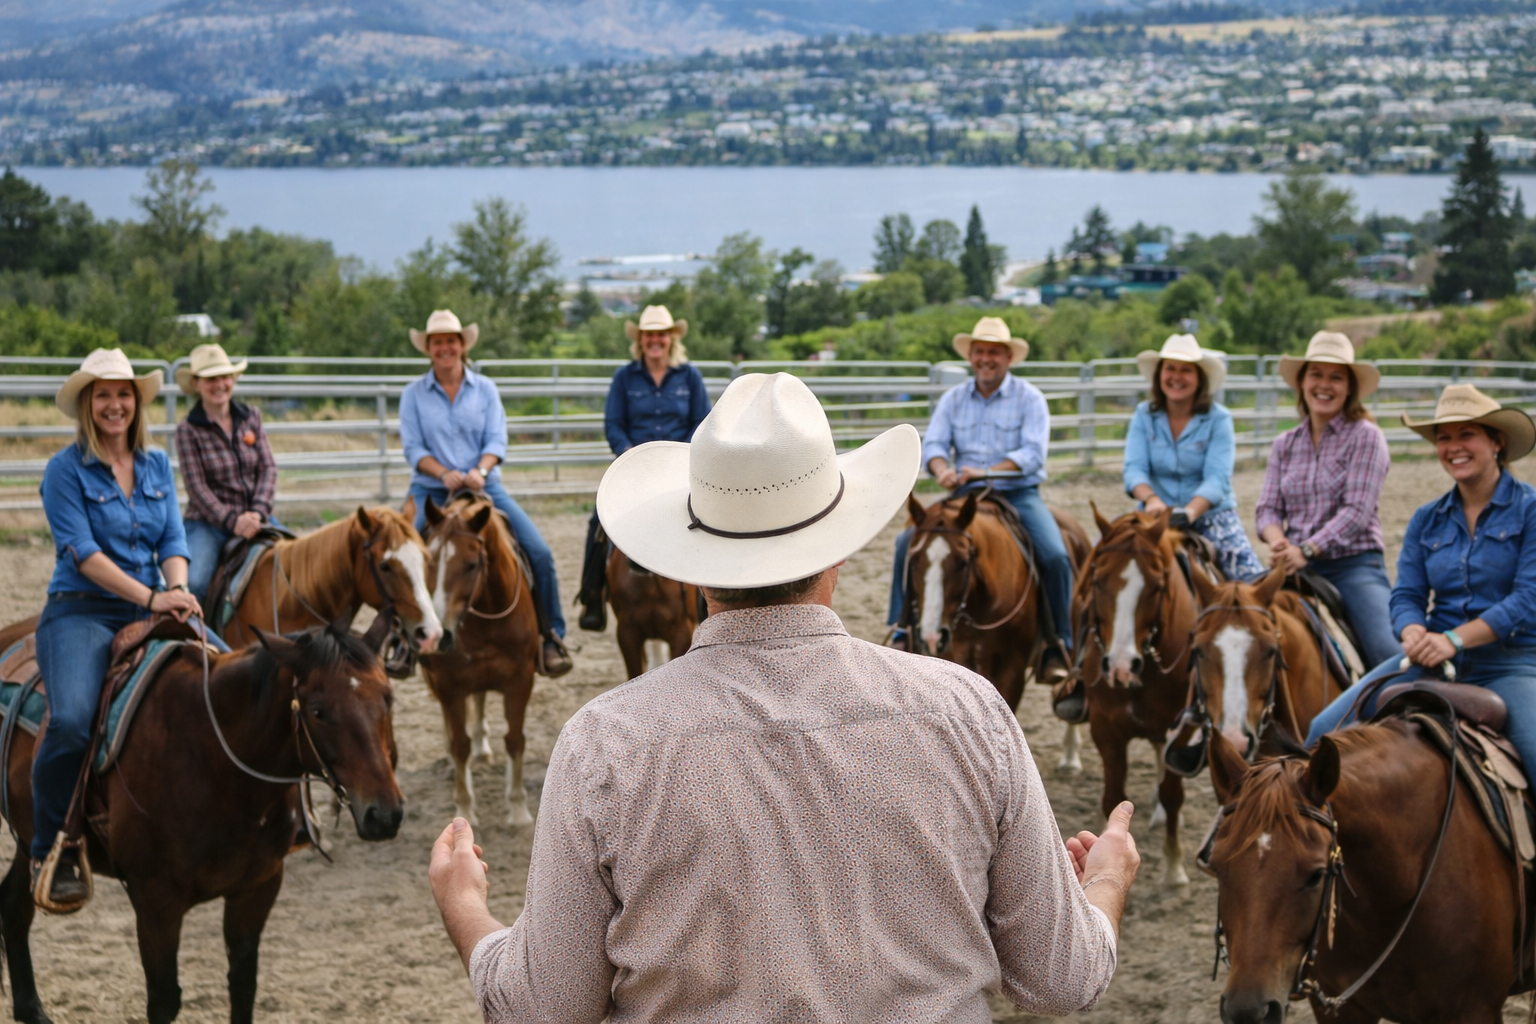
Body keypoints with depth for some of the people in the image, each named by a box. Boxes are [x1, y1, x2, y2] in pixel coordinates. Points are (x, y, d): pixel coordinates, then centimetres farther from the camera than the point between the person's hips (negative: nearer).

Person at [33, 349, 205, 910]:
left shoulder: (158, 465, 13)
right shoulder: (65, 470, -3)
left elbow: (173, 539, 9)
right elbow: (83, 552, -11)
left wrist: (178, 591, -13)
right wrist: (150, 596, -21)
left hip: (148, 613, 5)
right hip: (80, 612, -5)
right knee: (71, 719, -30)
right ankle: (50, 854, -9)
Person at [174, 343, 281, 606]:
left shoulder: (251, 416, 8)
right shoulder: (188, 430, -3)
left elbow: (268, 468, 2)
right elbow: (197, 487, -9)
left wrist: (258, 511, -13)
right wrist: (232, 521, -20)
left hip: (255, 518, 4)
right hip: (208, 522, -4)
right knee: (191, 583, -28)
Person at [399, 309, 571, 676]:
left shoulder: (485, 389, 7)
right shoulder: (414, 394, 4)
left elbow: (496, 440, 0)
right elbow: (413, 448, -2)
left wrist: (479, 470, -21)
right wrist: (444, 474, -20)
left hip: (484, 485, 1)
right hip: (431, 491, -1)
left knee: (539, 552, -14)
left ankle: (552, 636, -2)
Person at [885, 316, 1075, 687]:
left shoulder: (1029, 398, -2)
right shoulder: (953, 399, 9)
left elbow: (1033, 453, -14)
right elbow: (933, 444, 0)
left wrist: (985, 471, -28)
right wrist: (943, 470, -25)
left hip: (1018, 494, -3)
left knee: (1055, 556, -26)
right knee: (908, 540, -17)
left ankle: (1057, 644, -11)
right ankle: (903, 628, -8)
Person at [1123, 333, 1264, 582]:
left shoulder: (1218, 419, -4)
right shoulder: (1144, 415, 3)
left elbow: (1217, 479, -14)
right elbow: (1134, 468, -7)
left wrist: (1190, 511, -33)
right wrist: (1151, 499, -29)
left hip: (1210, 513, -2)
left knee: (1251, 576, -22)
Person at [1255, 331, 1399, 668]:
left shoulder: (1366, 437, -1)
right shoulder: (1285, 445, 14)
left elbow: (1357, 511, -10)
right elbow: (1268, 508, 8)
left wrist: (1307, 551, -21)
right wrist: (1279, 543, -14)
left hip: (1355, 564, -4)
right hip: (1296, 567, 4)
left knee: (1389, 652, -25)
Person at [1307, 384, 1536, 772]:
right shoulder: (1427, 520, 12)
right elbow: (1407, 595, 8)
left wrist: (1453, 639, -22)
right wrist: (1414, 634, -17)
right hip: (1432, 660, 4)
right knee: (1326, 729, -9)